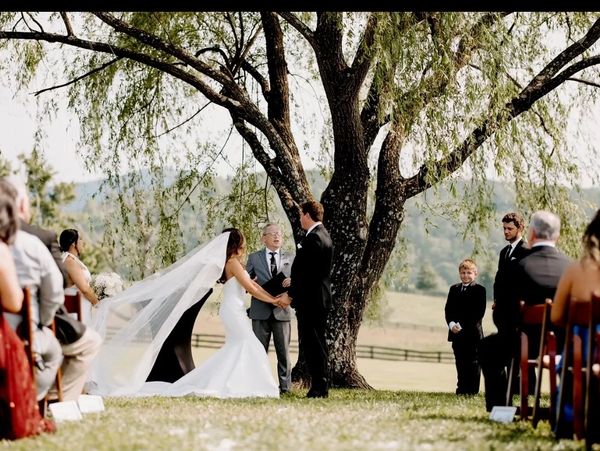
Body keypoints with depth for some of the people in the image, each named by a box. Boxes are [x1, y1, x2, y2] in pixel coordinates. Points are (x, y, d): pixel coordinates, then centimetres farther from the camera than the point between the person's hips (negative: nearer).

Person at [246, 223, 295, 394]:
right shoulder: (254, 257, 10)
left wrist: (292, 282, -14)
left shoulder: (290, 258, 13)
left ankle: (285, 386, 6)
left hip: (282, 310, 1)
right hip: (261, 311, -1)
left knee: (283, 351, 2)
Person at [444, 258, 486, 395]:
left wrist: (463, 325, -17)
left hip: (472, 332, -5)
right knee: (460, 362, 10)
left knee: (472, 362, -1)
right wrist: (451, 324, -10)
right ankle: (462, 388, 16)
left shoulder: (479, 290, -3)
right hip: (456, 332, 5)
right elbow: (448, 309, 9)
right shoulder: (454, 289, 14)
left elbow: (479, 312, -11)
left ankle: (472, 389, 1)